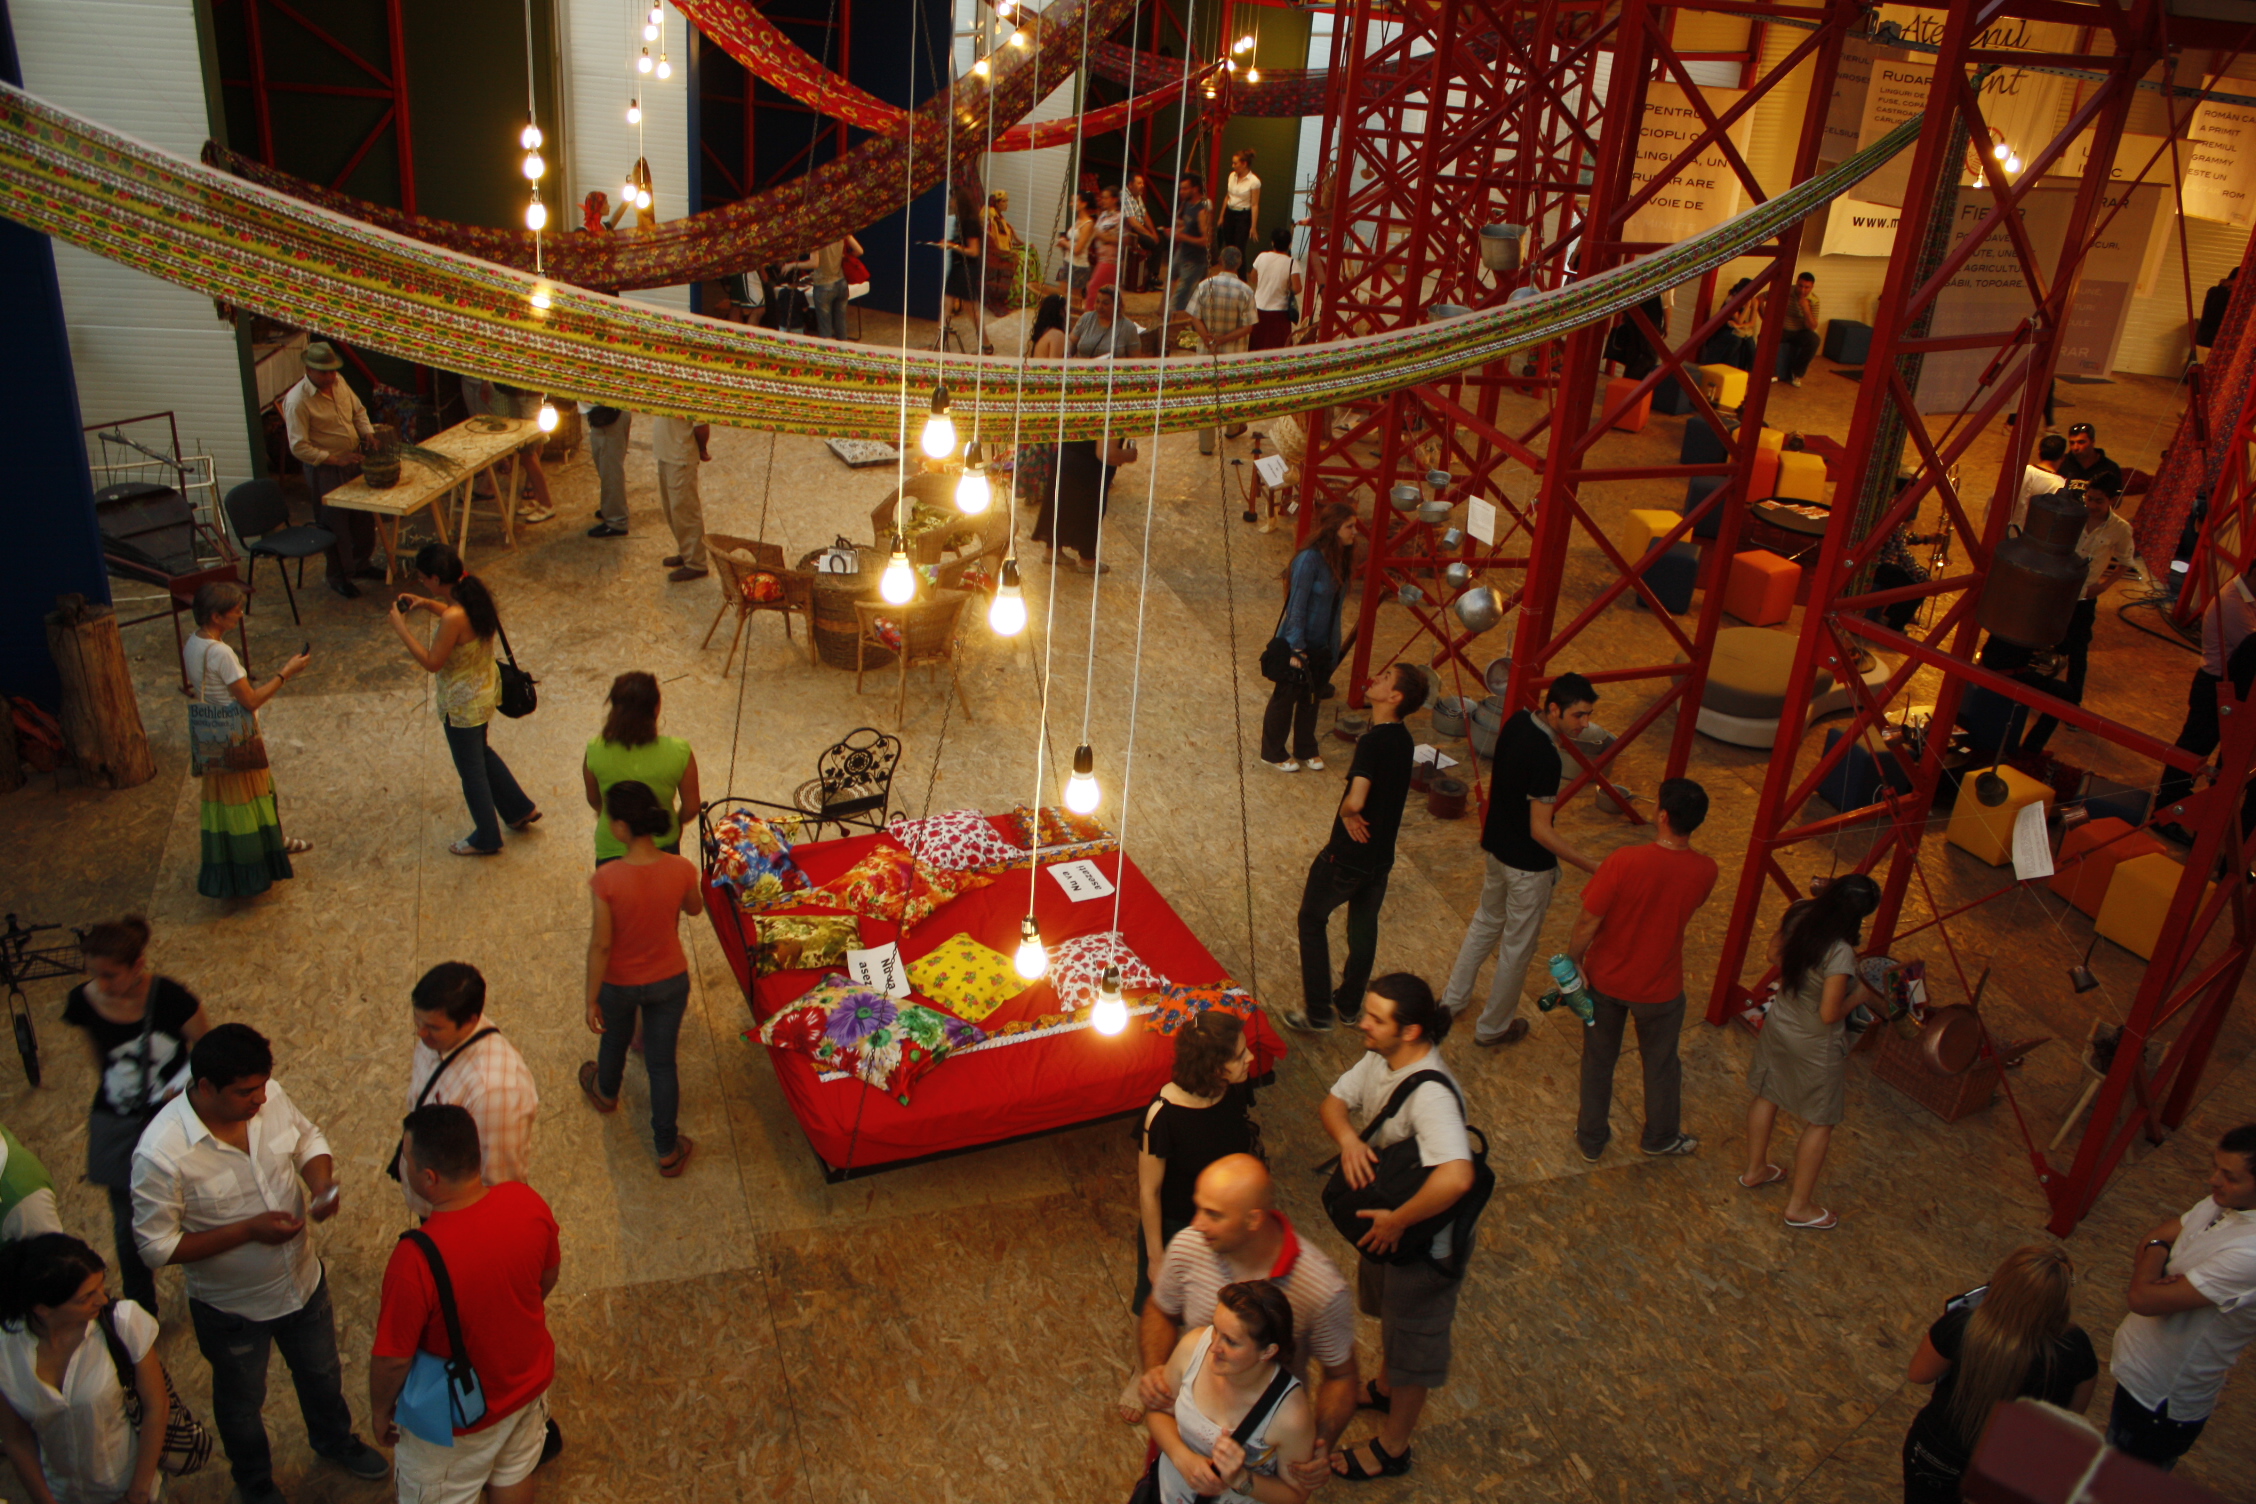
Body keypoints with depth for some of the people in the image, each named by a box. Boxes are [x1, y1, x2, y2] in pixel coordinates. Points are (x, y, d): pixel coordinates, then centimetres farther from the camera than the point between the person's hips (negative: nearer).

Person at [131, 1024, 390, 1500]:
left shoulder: (270, 1096, -21)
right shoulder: (161, 1155, -35)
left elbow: (307, 1138, -1)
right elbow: (157, 1247, -24)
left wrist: (321, 1181, -21)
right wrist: (248, 1231, -32)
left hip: (303, 1279, 4)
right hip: (233, 1308, -4)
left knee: (321, 1374, 30)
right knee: (242, 1402, 25)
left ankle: (334, 1439, 61)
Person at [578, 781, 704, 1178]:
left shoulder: (607, 879, -31)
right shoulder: (681, 870, -24)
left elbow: (600, 945, -22)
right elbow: (694, 908, -1)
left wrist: (592, 999, -9)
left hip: (619, 983, -1)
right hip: (669, 980, 1)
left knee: (615, 1040, 31)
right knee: (662, 1062, 18)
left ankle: (606, 1092, 63)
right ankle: (668, 1151, 30)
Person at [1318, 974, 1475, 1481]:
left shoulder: (1432, 1094, -39)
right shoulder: (1381, 1059, -12)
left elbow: (1455, 1177, -50)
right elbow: (1333, 1101, 0)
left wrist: (1396, 1221, -37)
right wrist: (1347, 1137, -22)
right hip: (1383, 1219, 8)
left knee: (1412, 1342, 17)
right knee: (1388, 1314, 33)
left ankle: (1391, 1448, 40)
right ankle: (1385, 1389, 61)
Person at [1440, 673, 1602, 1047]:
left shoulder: (1517, 723, -6)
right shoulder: (1546, 758, -32)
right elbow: (1540, 831, -28)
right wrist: (1593, 867, -26)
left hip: (1497, 847, 8)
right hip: (1528, 865, -8)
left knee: (1486, 921, 28)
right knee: (1518, 947, 11)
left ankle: (1453, 998, 42)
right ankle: (1493, 1026, 28)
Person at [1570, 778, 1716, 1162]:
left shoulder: (1624, 862, -29)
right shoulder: (1704, 870, -19)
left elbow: (1588, 923, -21)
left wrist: (1572, 963, -6)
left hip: (1606, 979, -1)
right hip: (1658, 988, 1)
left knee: (1598, 1060, 22)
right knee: (1661, 1063, 26)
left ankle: (1591, 1139, 39)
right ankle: (1660, 1137, 47)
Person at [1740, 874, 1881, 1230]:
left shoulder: (1798, 915, -13)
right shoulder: (1840, 953, -35)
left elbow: (1775, 953, 5)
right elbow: (1830, 1014, -27)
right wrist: (1858, 995, -11)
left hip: (1778, 1024, 7)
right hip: (1816, 1046, -7)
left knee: (1767, 1095, 26)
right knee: (1820, 1122, 13)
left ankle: (1754, 1170, 47)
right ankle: (1799, 1206, 26)